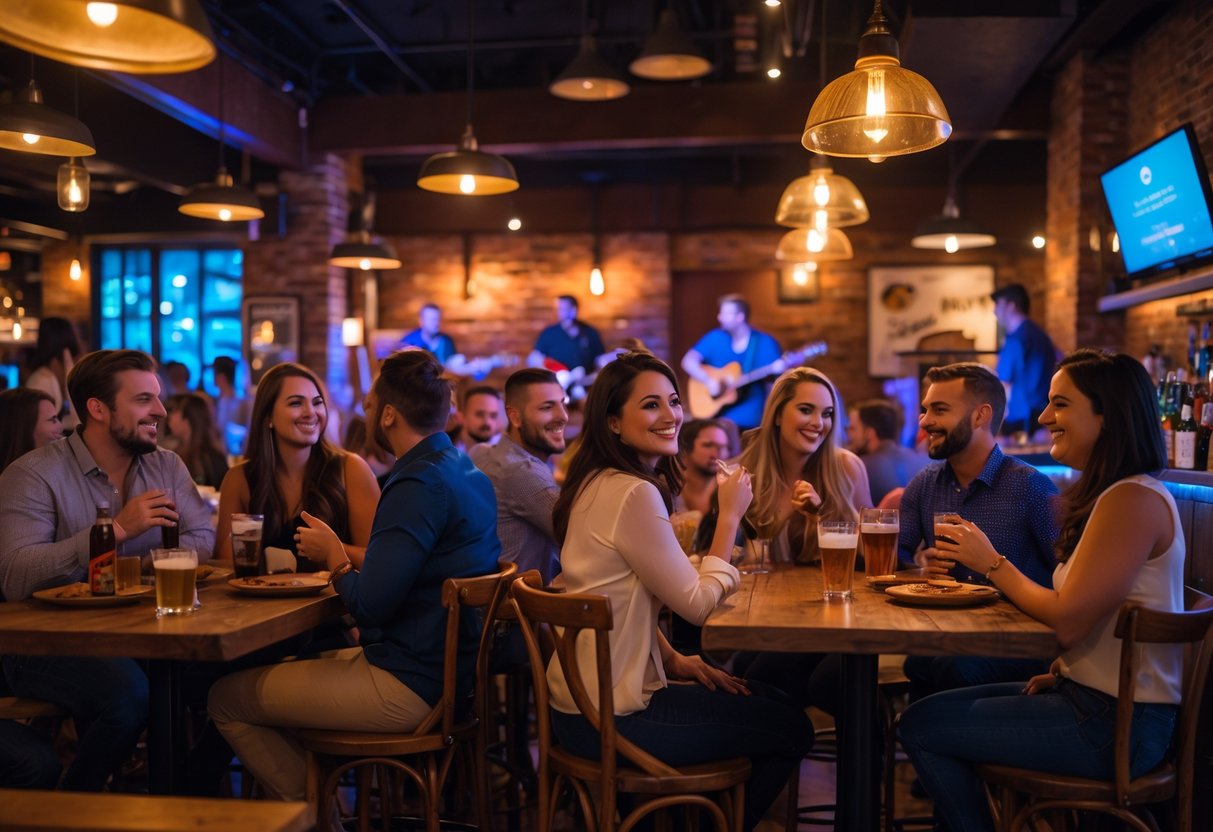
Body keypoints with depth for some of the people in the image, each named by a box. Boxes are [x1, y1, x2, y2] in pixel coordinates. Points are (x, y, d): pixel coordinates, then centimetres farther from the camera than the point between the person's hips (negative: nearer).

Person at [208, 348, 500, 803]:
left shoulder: (417, 487, -22)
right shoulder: (467, 472, 9)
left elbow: (369, 607, -23)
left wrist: (333, 556, -5)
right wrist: (341, 552, 14)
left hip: (408, 688, -10)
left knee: (226, 697, 0)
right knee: (286, 665, 26)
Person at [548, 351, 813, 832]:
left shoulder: (599, 483, 8)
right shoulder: (634, 493, -22)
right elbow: (699, 604, -17)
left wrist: (673, 659, 5)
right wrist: (730, 515, -9)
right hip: (609, 718, -9)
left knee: (771, 703, 21)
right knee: (792, 730, 4)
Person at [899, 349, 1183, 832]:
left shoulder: (1133, 500, -21)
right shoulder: (1112, 493, 11)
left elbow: (1067, 621, -22)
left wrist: (993, 564, -10)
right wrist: (1060, 671, 0)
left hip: (1115, 725, -10)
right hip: (1090, 693, 10)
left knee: (921, 726, -7)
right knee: (932, 711, 15)